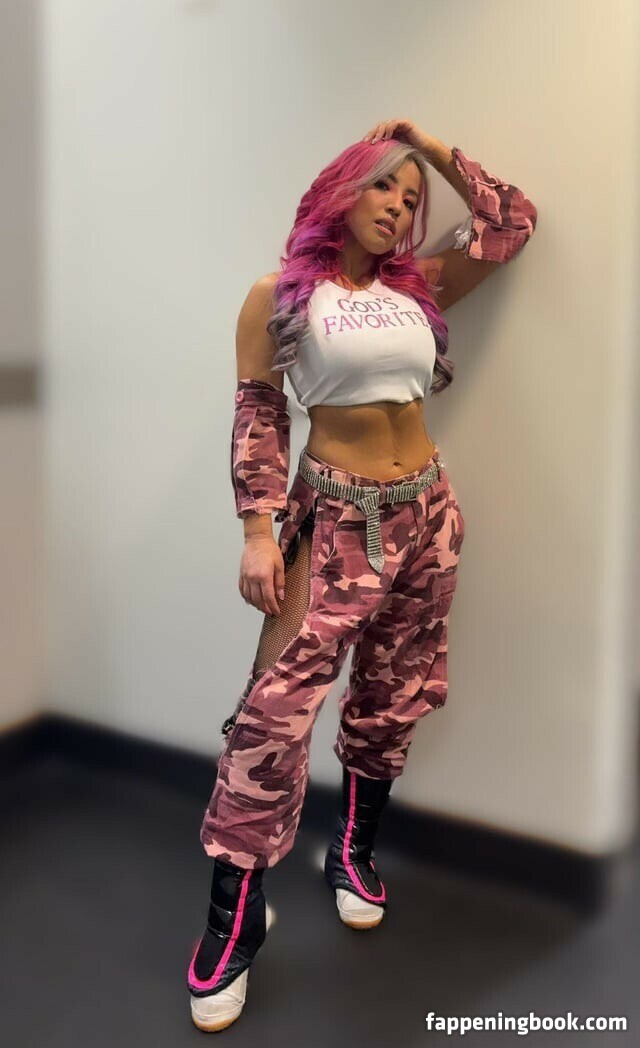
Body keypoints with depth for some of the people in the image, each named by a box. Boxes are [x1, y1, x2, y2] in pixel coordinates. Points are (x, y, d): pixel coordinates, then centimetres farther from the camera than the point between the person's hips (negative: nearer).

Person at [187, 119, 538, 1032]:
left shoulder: (418, 287, 11)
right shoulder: (280, 296, -1)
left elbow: (512, 221, 15)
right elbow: (257, 414, -5)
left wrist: (433, 149, 13)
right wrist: (260, 530, -13)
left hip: (428, 511, 5)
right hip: (335, 517, -5)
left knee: (393, 694, 12)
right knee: (279, 701, -12)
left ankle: (355, 851, 33)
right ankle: (236, 913, -1)